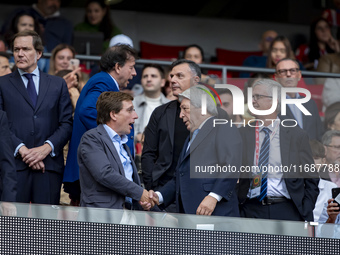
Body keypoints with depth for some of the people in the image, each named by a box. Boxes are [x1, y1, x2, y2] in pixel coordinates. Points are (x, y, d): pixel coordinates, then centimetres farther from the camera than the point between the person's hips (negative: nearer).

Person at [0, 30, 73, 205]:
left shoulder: (57, 84, 17)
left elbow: (67, 123, 10)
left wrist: (47, 148, -7)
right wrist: (21, 149, -11)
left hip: (49, 164, 1)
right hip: (14, 164, -1)